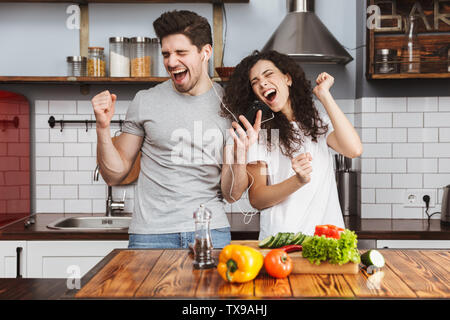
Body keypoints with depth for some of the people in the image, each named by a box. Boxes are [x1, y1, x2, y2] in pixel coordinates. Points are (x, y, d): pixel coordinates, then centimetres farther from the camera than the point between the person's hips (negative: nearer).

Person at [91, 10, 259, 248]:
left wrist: (239, 157, -18)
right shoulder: (146, 101, 2)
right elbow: (114, 175, 6)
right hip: (151, 235, 0)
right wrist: (103, 128, -8)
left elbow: (231, 194, 1)